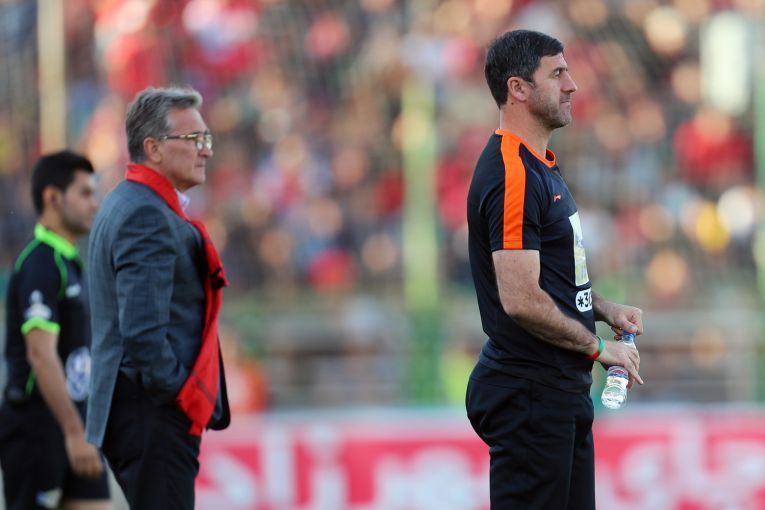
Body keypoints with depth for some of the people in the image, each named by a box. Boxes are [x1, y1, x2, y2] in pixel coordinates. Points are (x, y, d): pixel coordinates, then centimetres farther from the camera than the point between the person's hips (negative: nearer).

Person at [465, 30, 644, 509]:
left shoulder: (542, 168, 15)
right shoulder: (512, 175, -19)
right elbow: (521, 299, -25)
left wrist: (604, 308, 11)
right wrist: (598, 347, -13)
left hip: (561, 391, 10)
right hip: (529, 394, -10)